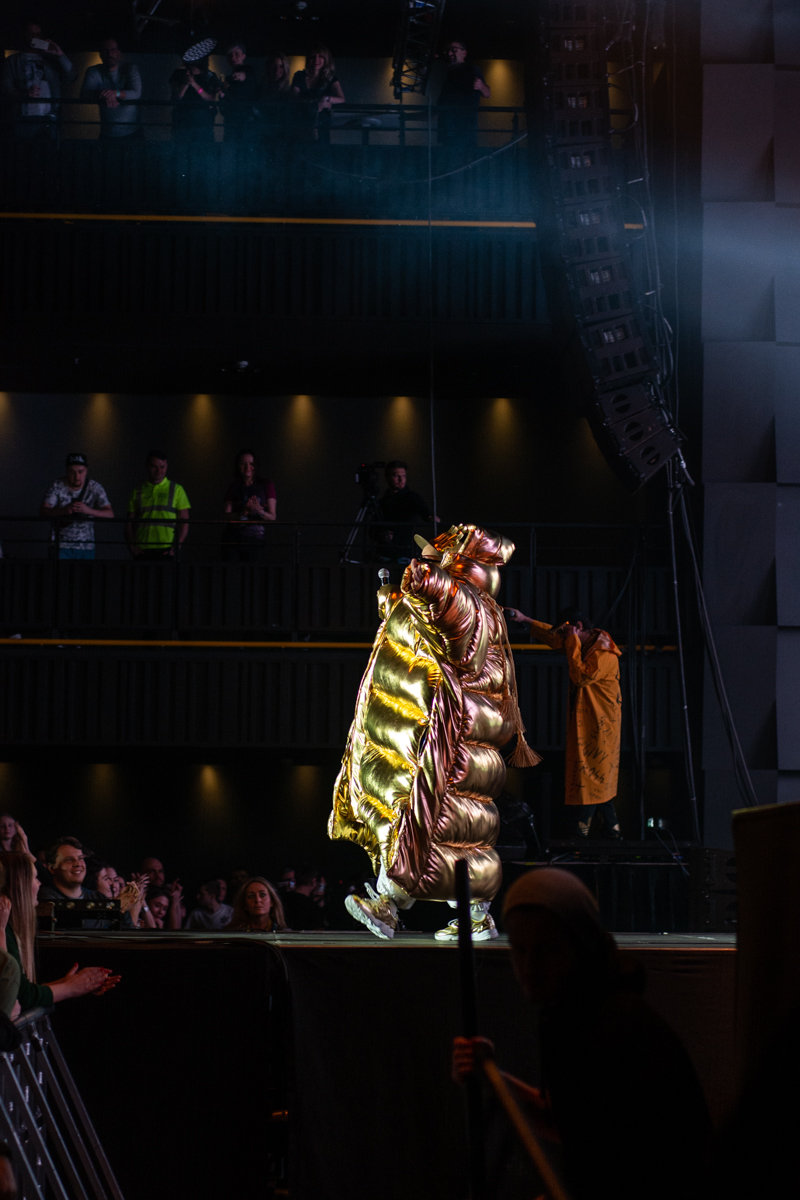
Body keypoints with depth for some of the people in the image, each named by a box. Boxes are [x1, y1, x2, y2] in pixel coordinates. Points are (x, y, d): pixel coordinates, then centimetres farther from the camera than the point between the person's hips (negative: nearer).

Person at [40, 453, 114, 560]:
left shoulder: (95, 488, 0)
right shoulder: (57, 486, -1)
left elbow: (110, 514, -9)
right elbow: (43, 512, -10)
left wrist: (89, 510, -29)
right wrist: (63, 510, -30)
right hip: (61, 546, -1)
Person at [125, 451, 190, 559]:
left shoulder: (177, 490, 11)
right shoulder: (137, 492, 16)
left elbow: (184, 522, 6)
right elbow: (129, 523, 15)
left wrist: (176, 547, -7)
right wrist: (131, 545, -1)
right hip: (142, 551, 1)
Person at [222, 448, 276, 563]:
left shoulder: (266, 485, 8)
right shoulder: (233, 488, 14)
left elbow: (272, 517, 3)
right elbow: (226, 515, 3)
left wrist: (259, 511, -17)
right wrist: (243, 512, -16)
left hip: (256, 541, -2)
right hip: (234, 539, 2)